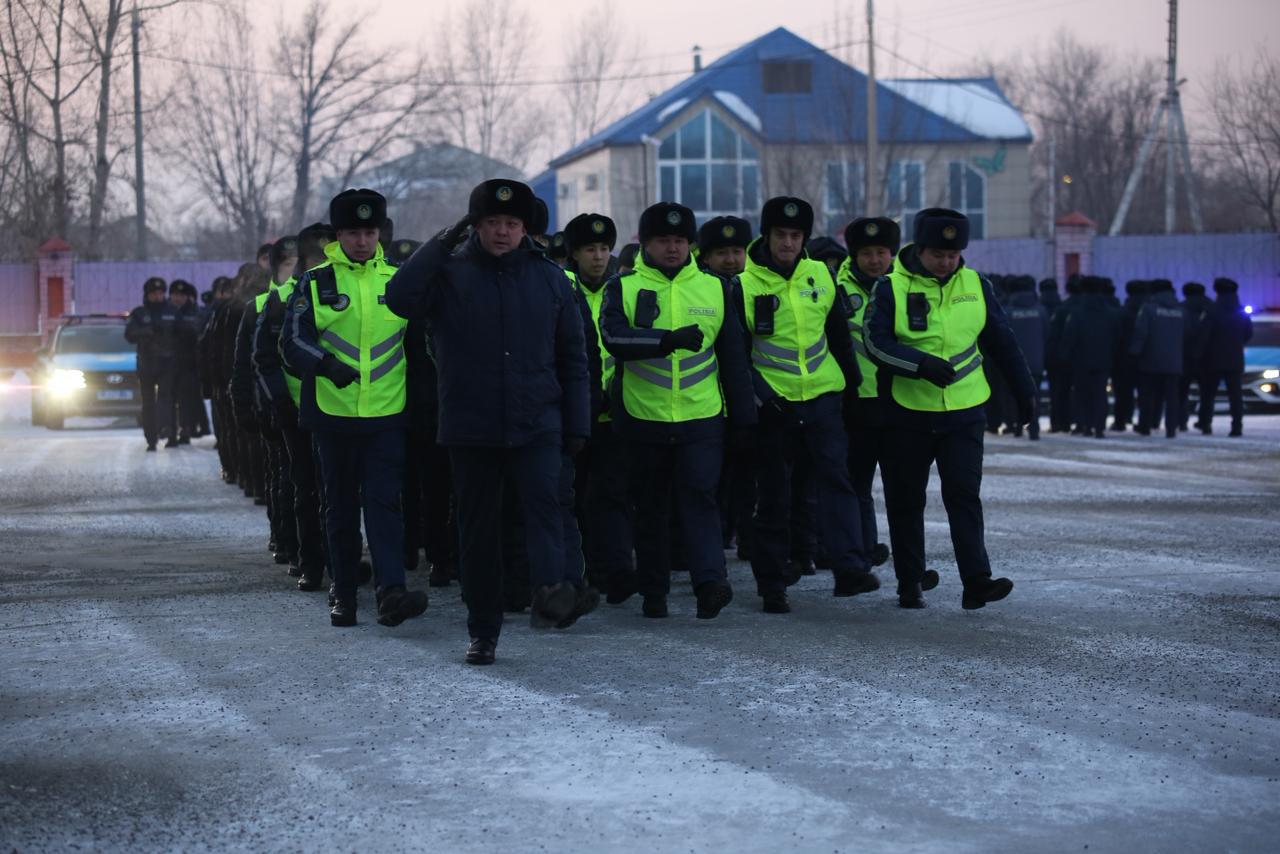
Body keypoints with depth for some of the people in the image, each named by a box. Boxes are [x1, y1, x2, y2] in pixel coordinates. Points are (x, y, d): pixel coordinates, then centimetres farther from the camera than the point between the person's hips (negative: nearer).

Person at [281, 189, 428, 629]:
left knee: (384, 502, -10)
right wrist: (327, 365, -24)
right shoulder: (315, 283, 2)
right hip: (333, 413, 0)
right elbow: (293, 341, -4)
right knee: (340, 507, 9)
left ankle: (391, 592, -18)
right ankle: (344, 595, 18)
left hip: (387, 414, 0)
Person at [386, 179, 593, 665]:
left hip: (536, 424, 0)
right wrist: (441, 243, -16)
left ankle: (552, 591, -41)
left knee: (545, 499, -24)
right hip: (470, 426, 0)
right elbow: (400, 299, -17)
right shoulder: (450, 273, 4)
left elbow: (573, 358, 12)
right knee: (478, 529, 5)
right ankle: (483, 633, 13)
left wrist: (577, 425, 6)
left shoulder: (549, 278, 10)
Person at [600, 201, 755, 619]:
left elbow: (733, 357, 12)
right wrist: (669, 340, -28)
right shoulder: (623, 289, 2)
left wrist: (743, 416, 10)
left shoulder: (715, 289, 9)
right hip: (643, 419, 0)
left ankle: (711, 582, -14)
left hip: (701, 418, 0)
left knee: (699, 498, -10)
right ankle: (653, 593, 16)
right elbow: (614, 337, -17)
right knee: (651, 507, 8)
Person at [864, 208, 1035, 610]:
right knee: (906, 501, 7)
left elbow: (1003, 343, 15)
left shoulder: (976, 286, 6)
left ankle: (976, 581, -10)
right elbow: (875, 342, -16)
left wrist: (1024, 392, 19)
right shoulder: (891, 287, -6)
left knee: (964, 495, -6)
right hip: (906, 414, -2)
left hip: (963, 413, 2)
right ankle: (911, 584, 18)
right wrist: (921, 363, -29)